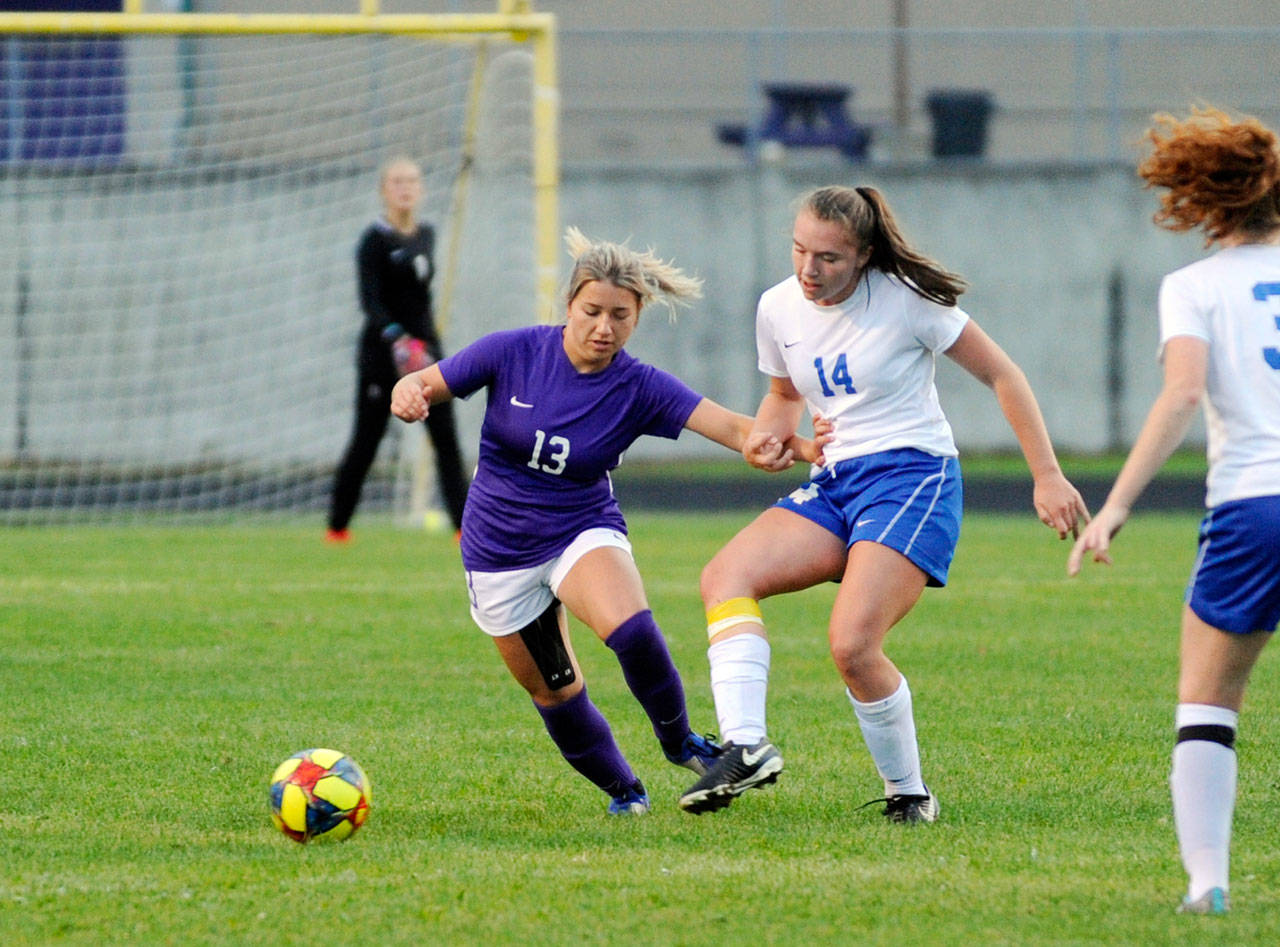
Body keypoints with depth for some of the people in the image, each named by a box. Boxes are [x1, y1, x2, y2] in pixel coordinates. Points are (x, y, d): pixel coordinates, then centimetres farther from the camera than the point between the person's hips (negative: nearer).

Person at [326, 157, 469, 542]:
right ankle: (337, 528, 12)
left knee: (446, 438, -5)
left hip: (425, 347, 5)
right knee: (366, 441, -1)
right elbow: (370, 300, -19)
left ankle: (465, 525, -9)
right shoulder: (374, 240, -9)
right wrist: (396, 338, -32)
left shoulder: (426, 235, 11)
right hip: (382, 351, -5)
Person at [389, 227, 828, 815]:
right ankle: (623, 790, 33)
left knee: (629, 628, -31)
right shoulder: (513, 353, -13)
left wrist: (789, 446, -44)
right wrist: (408, 396, -29)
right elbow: (422, 386, -5)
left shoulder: (640, 390, -13)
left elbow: (729, 425, -24)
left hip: (584, 532, -1)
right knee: (552, 689, 8)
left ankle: (678, 741, -7)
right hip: (500, 547, 1)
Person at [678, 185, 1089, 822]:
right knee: (725, 577, -20)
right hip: (834, 484, 6)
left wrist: (1048, 477, -4)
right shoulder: (778, 309, 7)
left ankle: (909, 792, -4)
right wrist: (766, 436, 2)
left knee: (852, 644, -24)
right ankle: (745, 746, -31)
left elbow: (1000, 375, -2)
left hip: (912, 476, -6)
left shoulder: (905, 299, -10)